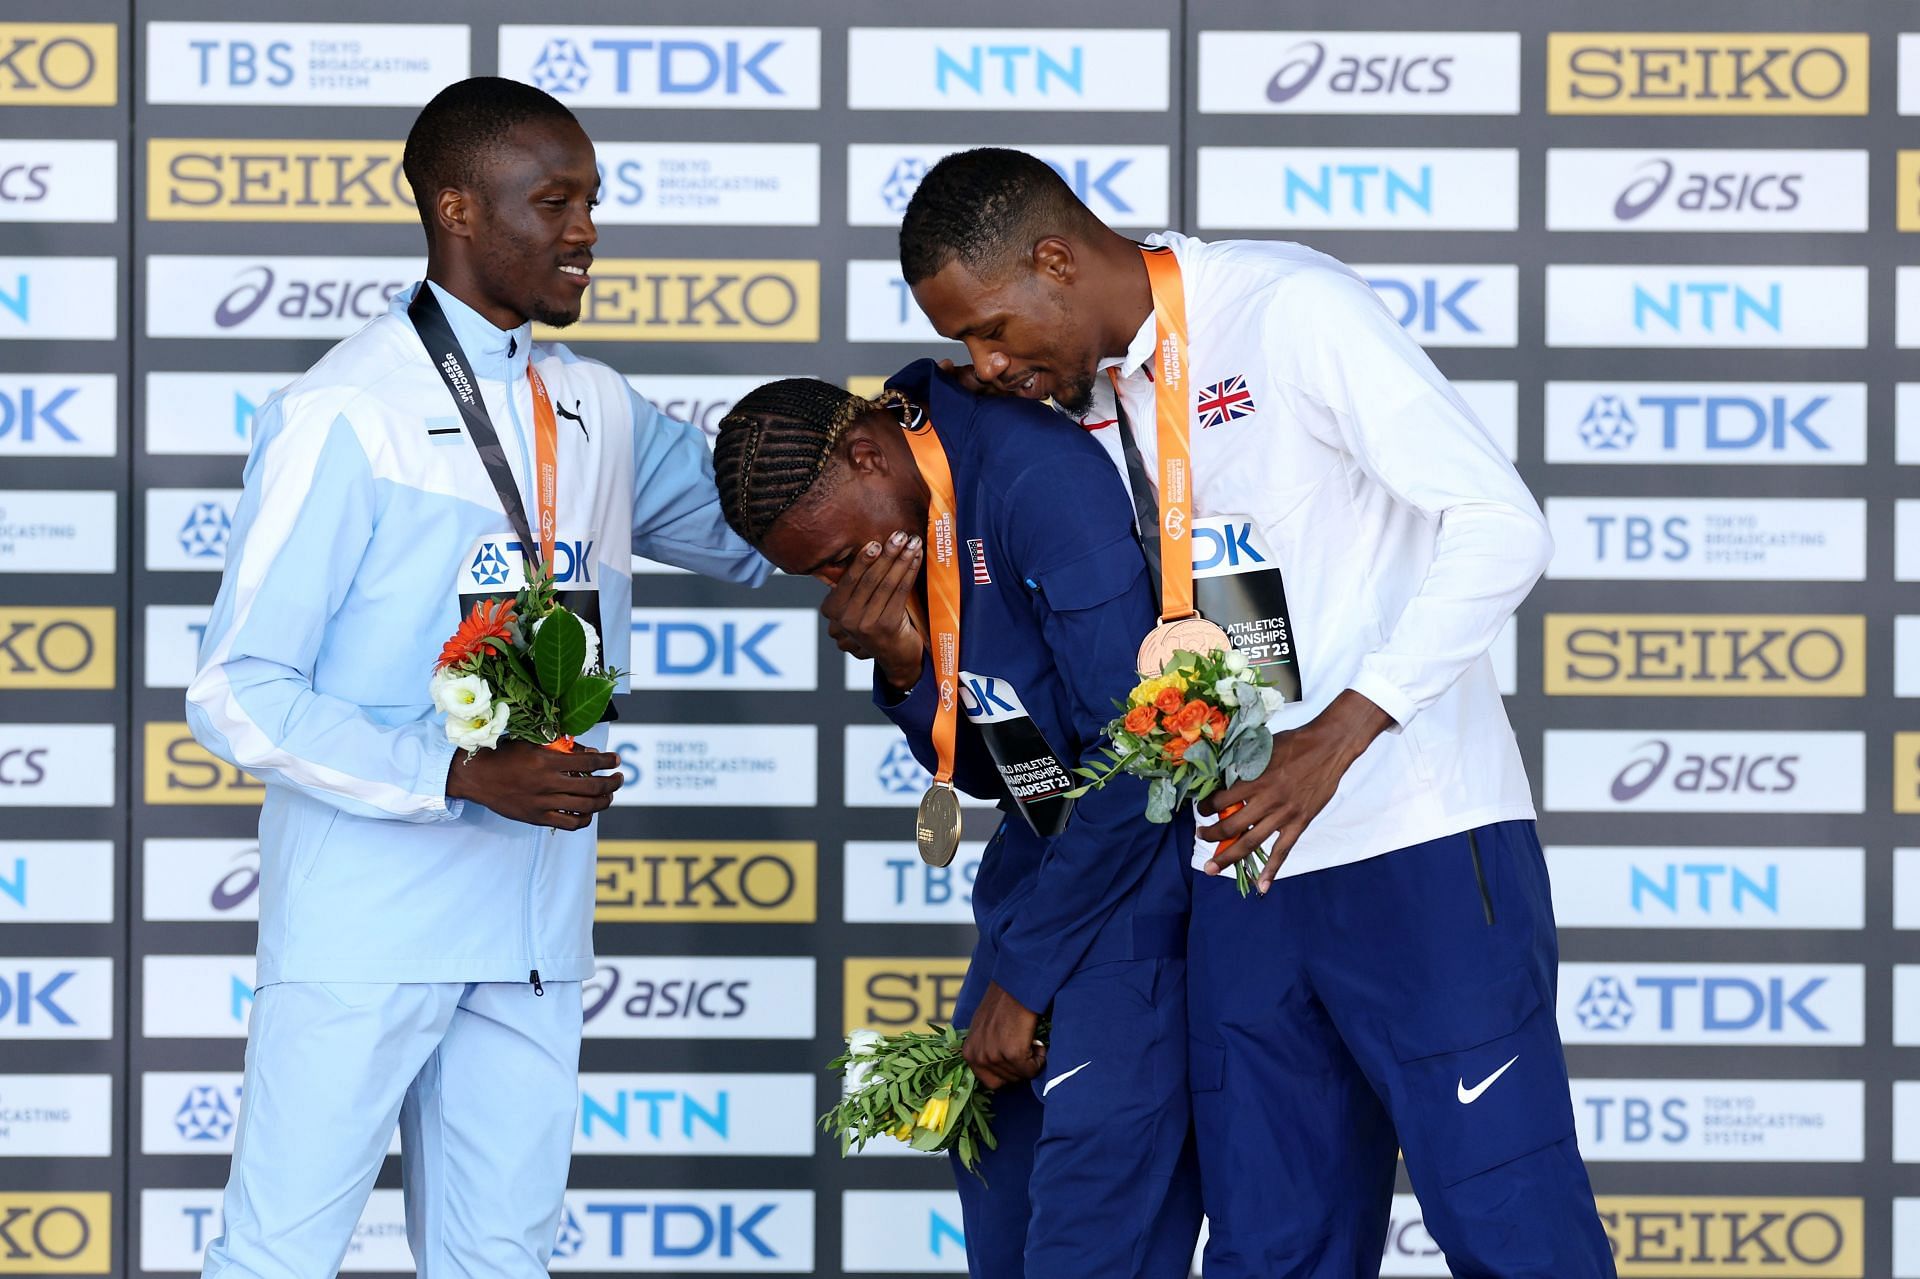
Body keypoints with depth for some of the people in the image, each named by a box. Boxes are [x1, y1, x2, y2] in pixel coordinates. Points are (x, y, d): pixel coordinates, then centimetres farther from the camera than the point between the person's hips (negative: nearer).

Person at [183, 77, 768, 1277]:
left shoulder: (600, 410, 11)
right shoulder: (347, 415, -10)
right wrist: (462, 776, -22)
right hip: (367, 918, -6)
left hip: (534, 913, 6)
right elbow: (242, 694, -12)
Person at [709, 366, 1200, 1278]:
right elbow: (984, 770, 13)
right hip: (1047, 838, 9)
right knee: (991, 1133, 7)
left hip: (1151, 858, -9)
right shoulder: (889, 537, 4)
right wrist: (904, 669, -10)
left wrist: (1024, 974, -15)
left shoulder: (1042, 482, -24)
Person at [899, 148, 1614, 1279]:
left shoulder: (1290, 311, -9)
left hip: (1419, 844, -7)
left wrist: (1337, 736, -20)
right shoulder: (1078, 395, 13)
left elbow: (1502, 526, -15)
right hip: (1242, 858, 7)